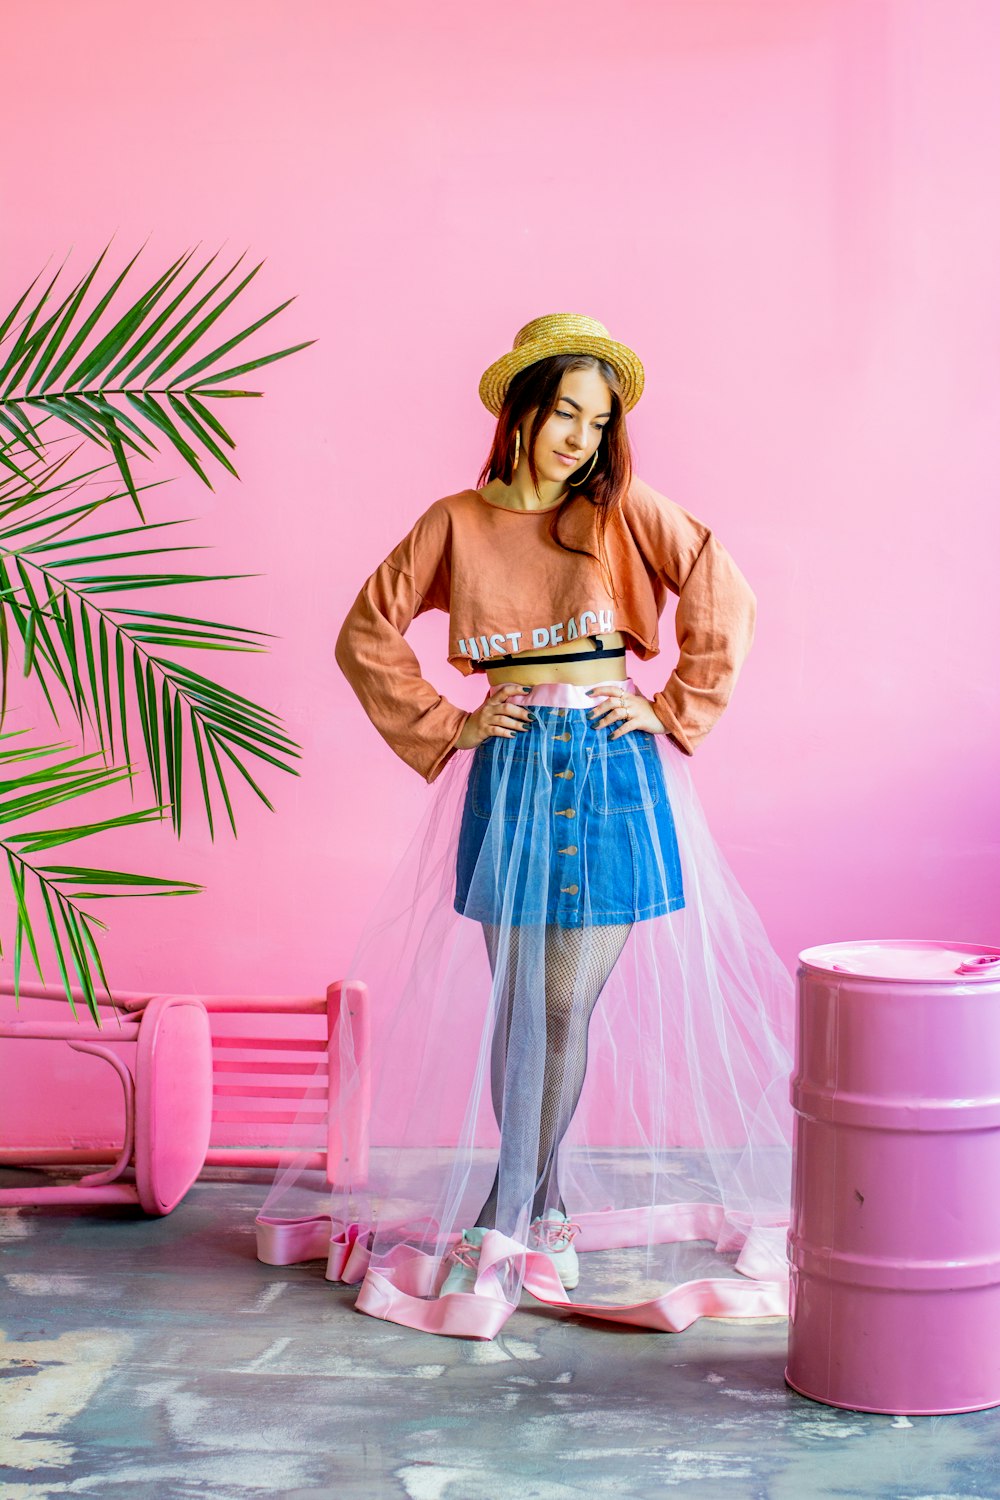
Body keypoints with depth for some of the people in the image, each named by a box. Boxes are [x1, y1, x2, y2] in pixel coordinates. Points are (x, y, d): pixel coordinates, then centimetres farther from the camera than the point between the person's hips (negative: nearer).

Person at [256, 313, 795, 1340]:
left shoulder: (626, 514, 2)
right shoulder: (456, 523, 4)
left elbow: (723, 601, -1)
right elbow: (367, 635, 7)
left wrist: (673, 714, -4)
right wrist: (441, 727, 2)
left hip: (610, 770, 0)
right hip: (510, 772, 1)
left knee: (569, 1003, 1)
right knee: (516, 1003, 1)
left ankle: (515, 1204, 15)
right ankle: (536, 1201, 13)